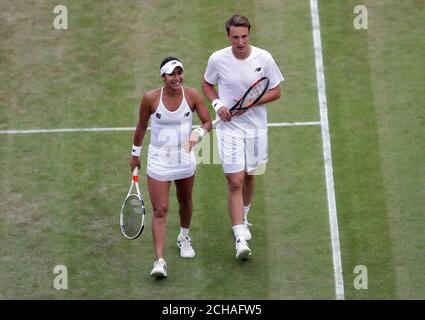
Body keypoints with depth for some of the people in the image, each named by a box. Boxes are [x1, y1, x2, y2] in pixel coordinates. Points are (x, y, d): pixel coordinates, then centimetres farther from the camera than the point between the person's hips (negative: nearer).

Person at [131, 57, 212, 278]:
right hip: (158, 162, -3)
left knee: (185, 201, 22)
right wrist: (135, 154, 9)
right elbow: (141, 127, 0)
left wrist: (198, 133, -27)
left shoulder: (192, 95, -10)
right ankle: (159, 261, -12)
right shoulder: (151, 98, -14)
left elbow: (208, 122, -5)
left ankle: (184, 238, 51)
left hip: (185, 159, 3)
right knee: (160, 210, -9)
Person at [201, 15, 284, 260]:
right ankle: (241, 239, -12)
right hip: (229, 127, -2)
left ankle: (243, 216, 47)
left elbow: (276, 92, -1)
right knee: (235, 182, -11)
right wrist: (218, 104, -9)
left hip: (256, 128, 2)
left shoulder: (264, 58, -9)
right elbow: (207, 84, 10)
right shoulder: (217, 59, -9)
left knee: (249, 175, 18)